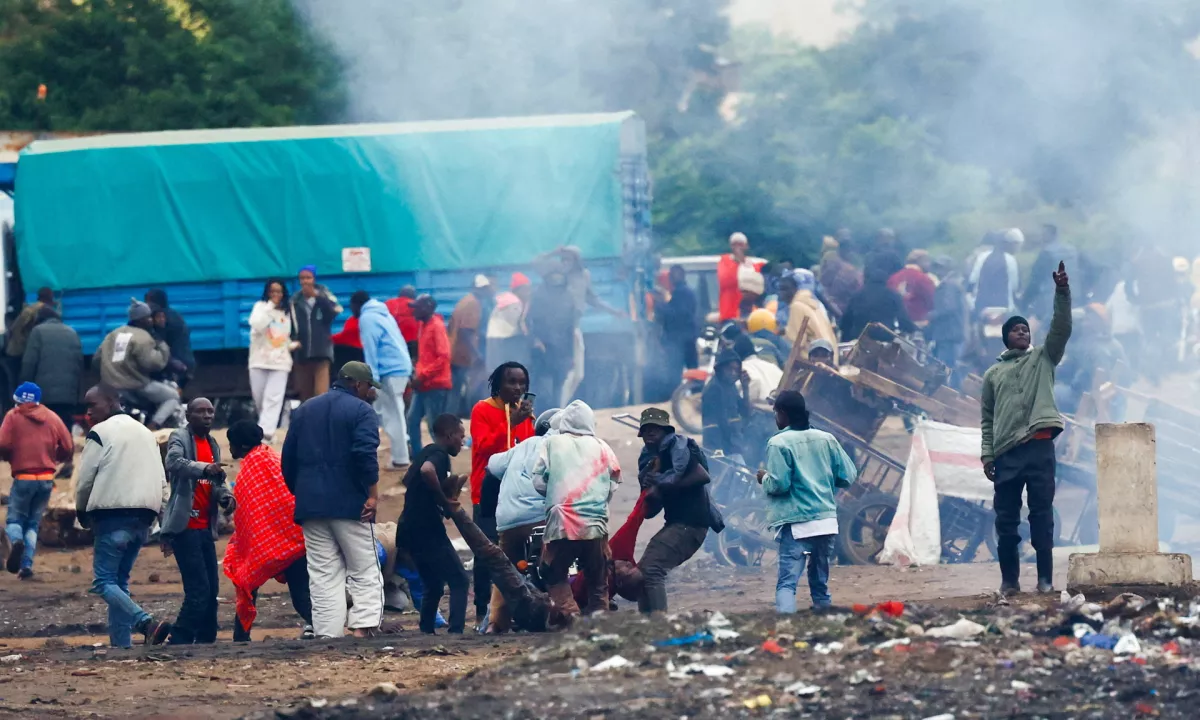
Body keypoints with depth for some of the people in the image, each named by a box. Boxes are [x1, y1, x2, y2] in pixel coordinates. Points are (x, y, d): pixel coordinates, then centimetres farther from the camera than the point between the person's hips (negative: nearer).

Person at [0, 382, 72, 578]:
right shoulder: (52, 418, 8)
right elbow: (68, 448, 5)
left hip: (23, 478, -3)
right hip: (46, 479, 3)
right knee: (33, 523, 14)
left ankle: (16, 541, -26)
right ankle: (27, 565, 0)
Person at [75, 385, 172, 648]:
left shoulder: (100, 433, -3)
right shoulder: (145, 433, 21)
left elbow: (85, 479, -3)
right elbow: (162, 482, 20)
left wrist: (81, 511, 13)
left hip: (113, 516, -7)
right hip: (143, 517, 7)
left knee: (104, 581, -7)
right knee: (120, 581, 13)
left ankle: (147, 623, -27)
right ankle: (121, 642, 5)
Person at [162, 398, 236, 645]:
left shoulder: (213, 445, 17)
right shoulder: (180, 438, -6)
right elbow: (174, 462, -27)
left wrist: (225, 495, -3)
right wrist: (204, 469, -45)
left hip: (205, 527, 8)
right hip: (185, 527, -8)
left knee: (211, 589, 9)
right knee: (198, 590, -13)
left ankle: (207, 640, 17)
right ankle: (179, 642, -9)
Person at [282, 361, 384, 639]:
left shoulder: (304, 410, 17)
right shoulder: (360, 410, -3)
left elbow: (288, 458, 16)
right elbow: (365, 453, -17)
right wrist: (373, 493, -13)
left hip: (311, 504, 5)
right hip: (350, 504, -5)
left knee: (323, 575, 4)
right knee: (365, 572, 0)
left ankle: (327, 634, -3)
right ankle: (363, 627, -16)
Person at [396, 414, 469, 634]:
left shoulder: (427, 452, 18)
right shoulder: (439, 454, -11)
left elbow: (409, 480, 35)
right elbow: (427, 470, -34)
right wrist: (444, 501, -22)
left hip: (409, 530, 9)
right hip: (427, 530, -9)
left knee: (434, 586, 18)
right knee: (459, 581, -8)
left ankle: (426, 632, 18)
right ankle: (455, 631, -19)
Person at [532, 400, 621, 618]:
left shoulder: (553, 443, 5)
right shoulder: (601, 447, 8)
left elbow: (538, 482, 3)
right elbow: (612, 486, 8)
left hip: (561, 524, -1)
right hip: (595, 525, 1)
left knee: (554, 575, 11)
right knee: (598, 582, 12)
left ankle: (570, 614, -7)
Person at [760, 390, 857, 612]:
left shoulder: (779, 443, -6)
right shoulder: (826, 439, 9)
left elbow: (778, 484, -13)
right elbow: (849, 476, 8)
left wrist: (765, 478, 8)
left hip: (797, 526, -5)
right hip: (828, 523, 5)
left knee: (787, 582, -12)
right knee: (820, 582, 17)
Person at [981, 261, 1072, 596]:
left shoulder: (1043, 358, 15)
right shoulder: (993, 374, 18)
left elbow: (1061, 329, -1)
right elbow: (987, 418, 17)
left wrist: (1062, 292, -14)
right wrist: (987, 453, 6)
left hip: (1039, 446, -2)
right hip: (1006, 452, 2)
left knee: (1042, 514, -2)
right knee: (1006, 518, 1)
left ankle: (1045, 578, -1)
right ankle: (1009, 579, 6)